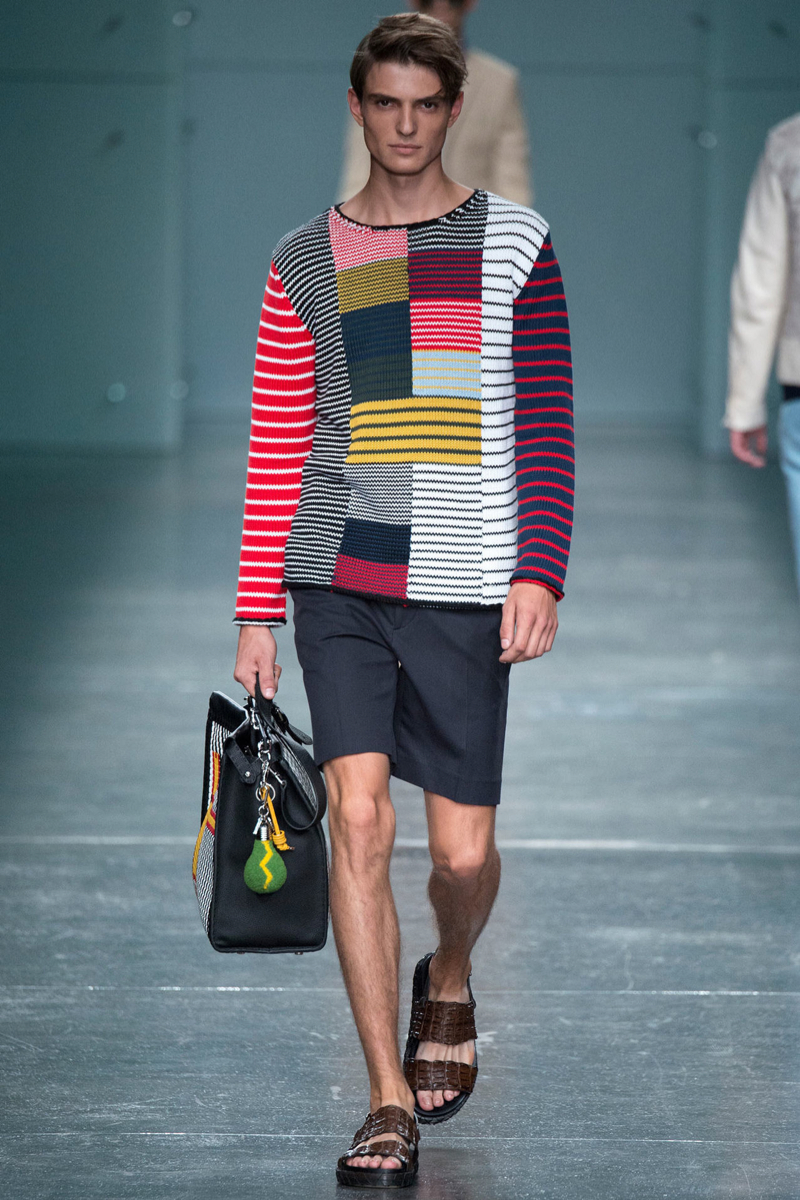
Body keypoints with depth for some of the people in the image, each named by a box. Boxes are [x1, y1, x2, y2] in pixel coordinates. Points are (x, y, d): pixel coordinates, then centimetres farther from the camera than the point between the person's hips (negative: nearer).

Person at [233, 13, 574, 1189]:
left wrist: (539, 573, -10)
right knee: (358, 817, -12)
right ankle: (390, 1105, -7)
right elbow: (276, 449, 10)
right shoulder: (305, 262, 8)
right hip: (337, 584, 1)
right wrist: (256, 614, 6)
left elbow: (549, 428, 1)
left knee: (463, 850, 2)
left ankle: (448, 986, 37)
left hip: (464, 589, -1)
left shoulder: (513, 244, 4)